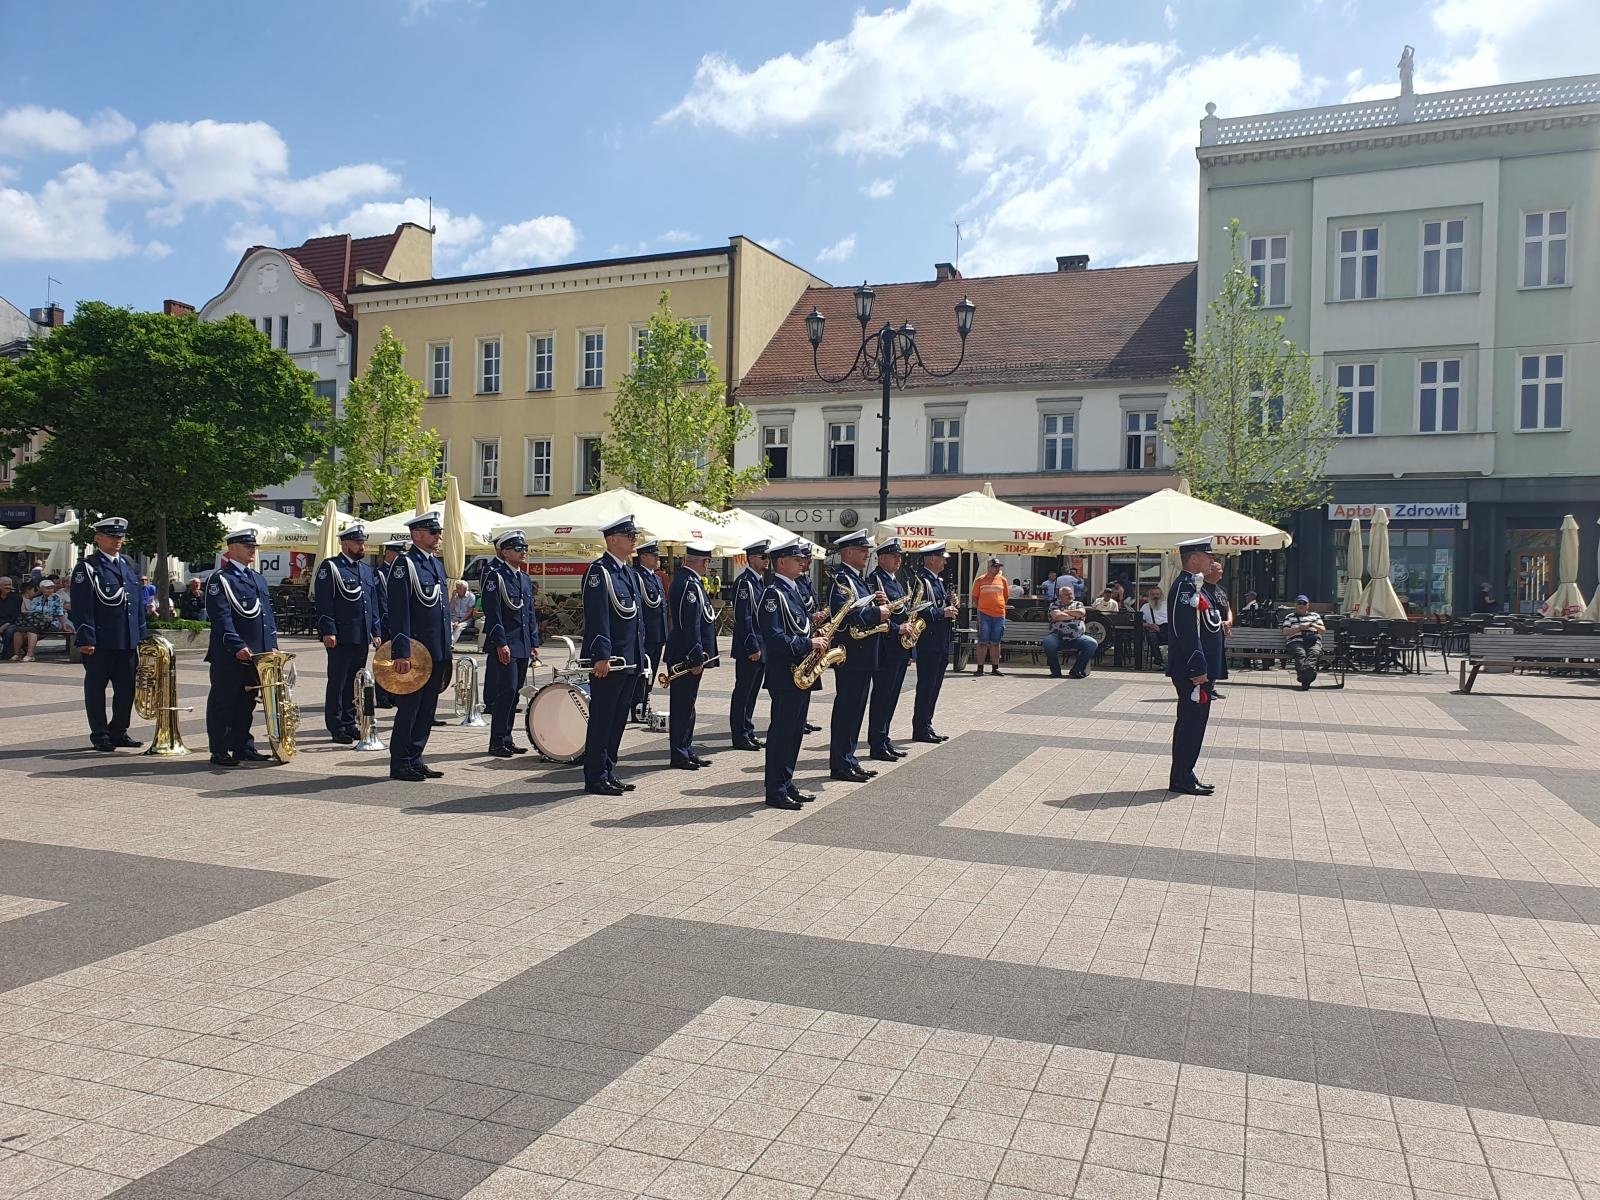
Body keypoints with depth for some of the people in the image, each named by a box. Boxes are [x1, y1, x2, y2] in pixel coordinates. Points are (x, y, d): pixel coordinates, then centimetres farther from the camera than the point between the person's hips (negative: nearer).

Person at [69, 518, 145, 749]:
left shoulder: (128, 566, 15)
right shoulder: (87, 567, -4)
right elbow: (82, 607, -10)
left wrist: (141, 635, 13)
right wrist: (86, 639, -16)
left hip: (127, 641, 6)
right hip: (100, 642, -6)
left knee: (127, 689, 9)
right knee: (96, 688, 5)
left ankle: (118, 732, 21)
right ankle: (100, 736, 13)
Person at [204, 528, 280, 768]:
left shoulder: (258, 578, 17)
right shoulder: (220, 579, -7)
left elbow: (267, 613, 18)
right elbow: (221, 617, -15)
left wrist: (272, 645, 8)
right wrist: (238, 646, -22)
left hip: (256, 654, 7)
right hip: (228, 656, -7)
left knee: (246, 702, 13)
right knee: (223, 702, 1)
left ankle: (243, 747, 21)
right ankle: (220, 752, 6)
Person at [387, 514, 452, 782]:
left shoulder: (437, 564, 17)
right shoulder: (404, 564, -9)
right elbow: (399, 612, -16)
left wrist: (448, 649, 18)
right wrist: (401, 653, -21)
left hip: (438, 653, 8)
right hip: (415, 651, -8)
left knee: (427, 710, 12)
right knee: (409, 708, -1)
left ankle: (415, 760, 20)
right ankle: (400, 765, 7)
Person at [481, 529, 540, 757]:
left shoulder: (525, 579, 17)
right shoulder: (494, 576, -7)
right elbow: (493, 612, -13)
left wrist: (534, 643, 14)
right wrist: (501, 643, -19)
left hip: (522, 646, 8)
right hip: (503, 646, -8)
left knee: (514, 692, 10)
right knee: (507, 691, -9)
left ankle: (506, 740, 18)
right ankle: (497, 742, -1)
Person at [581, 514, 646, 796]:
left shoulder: (629, 573, 17)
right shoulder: (599, 571, -11)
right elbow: (597, 617, -18)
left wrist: (640, 655, 19)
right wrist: (602, 656, -23)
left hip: (630, 661, 9)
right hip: (608, 661, -9)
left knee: (618, 719, 14)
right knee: (601, 719, -2)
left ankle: (609, 774, 22)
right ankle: (595, 778, 5)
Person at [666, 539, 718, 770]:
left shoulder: (683, 578, 13)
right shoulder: (691, 584, -18)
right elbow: (691, 625, -22)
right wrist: (697, 658, -21)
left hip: (683, 656, 11)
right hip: (686, 656, -11)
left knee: (685, 704, 15)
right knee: (683, 705, -3)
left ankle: (686, 751, 24)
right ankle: (679, 756, 3)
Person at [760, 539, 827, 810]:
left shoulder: (794, 590, 16)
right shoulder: (774, 593, -14)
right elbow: (774, 637, -22)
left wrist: (815, 636, 6)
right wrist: (809, 643, -20)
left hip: (802, 672, 10)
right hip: (785, 673, -10)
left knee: (795, 729, 13)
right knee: (782, 730, -4)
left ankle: (786, 785, 22)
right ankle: (775, 792, 3)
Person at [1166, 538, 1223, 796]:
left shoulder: (1191, 585, 17)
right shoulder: (1186, 586, -17)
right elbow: (1187, 632, -22)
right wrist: (1198, 669, -23)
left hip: (1196, 669, 11)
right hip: (1192, 671, -11)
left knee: (1190, 723, 14)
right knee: (1192, 722, -5)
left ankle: (1183, 776, 21)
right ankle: (1181, 779, 2)